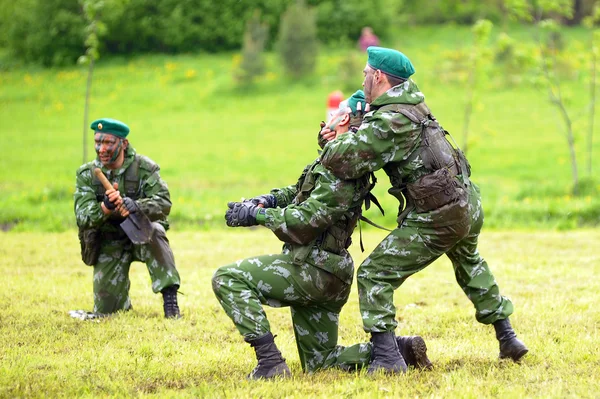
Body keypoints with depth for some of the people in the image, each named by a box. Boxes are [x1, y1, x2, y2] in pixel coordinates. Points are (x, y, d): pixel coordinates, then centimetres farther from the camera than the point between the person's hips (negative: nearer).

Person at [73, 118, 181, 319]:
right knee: (105, 310, -3)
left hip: (141, 234, -2)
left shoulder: (144, 167, -12)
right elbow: (83, 218, -17)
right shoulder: (86, 174, -7)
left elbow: (164, 203, -23)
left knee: (154, 231, -38)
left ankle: (169, 298, -31)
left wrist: (136, 206, -43)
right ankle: (124, 301, 36)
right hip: (109, 246, 2)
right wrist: (105, 208, -39)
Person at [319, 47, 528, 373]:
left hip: (437, 218, -9)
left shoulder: (387, 122, -19)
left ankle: (386, 356, -9)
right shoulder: (412, 99, 9)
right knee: (470, 264, 36)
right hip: (469, 203, 9)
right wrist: (342, 135, 5)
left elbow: (345, 160, -24)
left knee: (374, 274, -2)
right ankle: (507, 338, 41)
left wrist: (331, 146, -1)